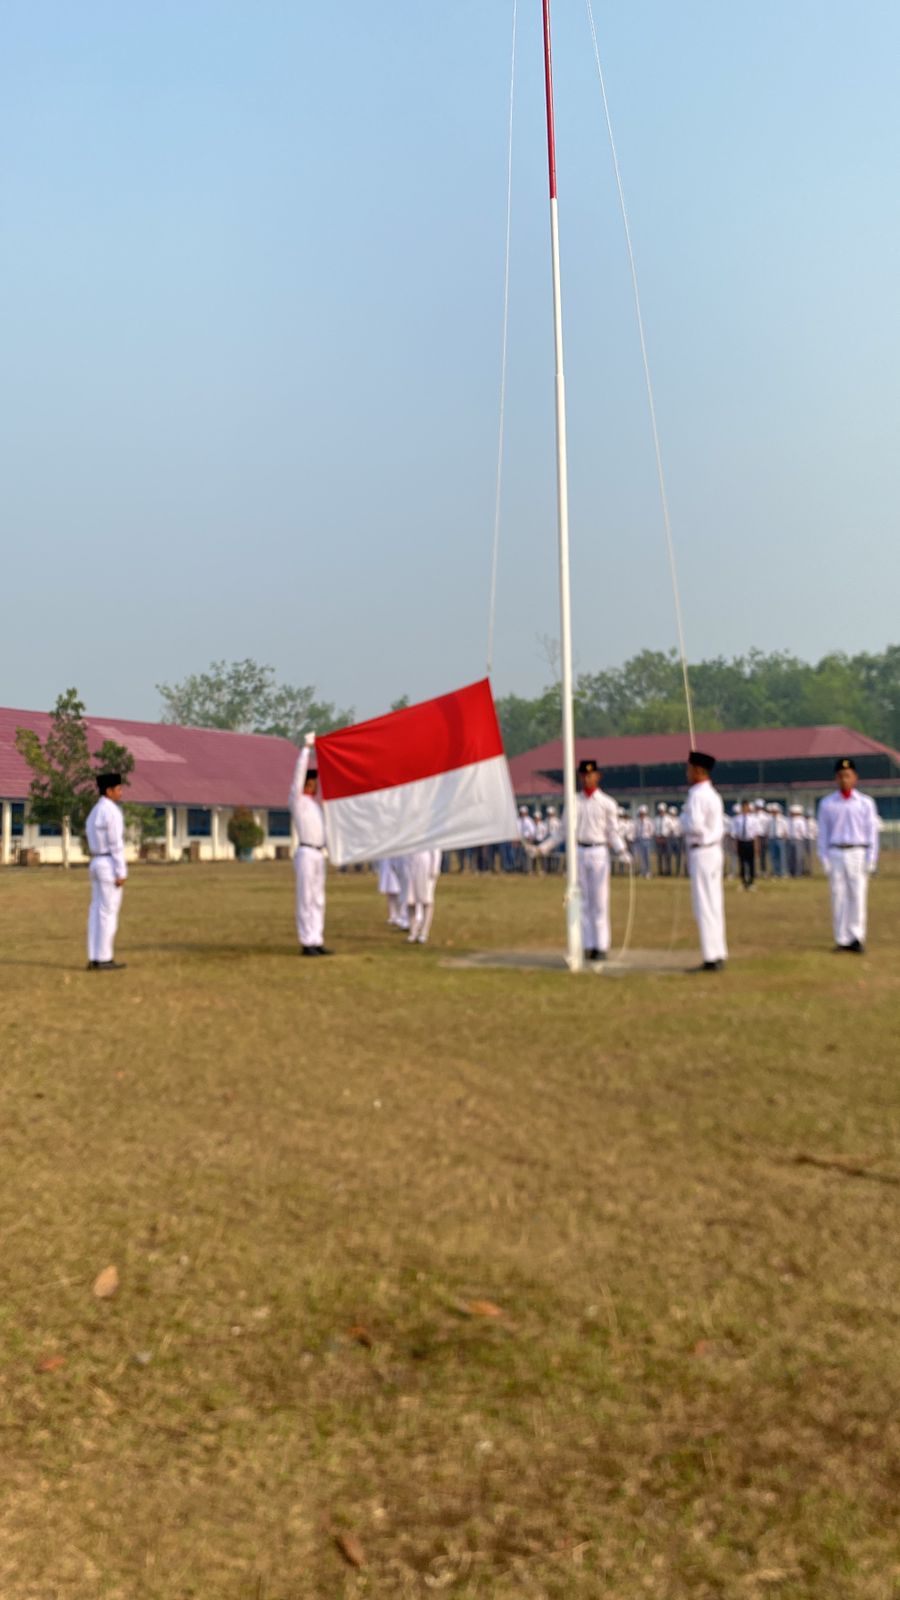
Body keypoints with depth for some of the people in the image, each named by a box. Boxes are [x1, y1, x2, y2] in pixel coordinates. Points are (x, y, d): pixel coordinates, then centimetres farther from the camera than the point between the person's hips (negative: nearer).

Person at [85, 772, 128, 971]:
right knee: (108, 912, -5)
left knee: (97, 912, 8)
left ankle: (95, 959, 8)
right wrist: (121, 873, -17)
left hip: (97, 865, 9)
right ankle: (104, 960, -3)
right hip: (110, 866, -9)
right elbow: (116, 845, -17)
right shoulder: (112, 812, -14)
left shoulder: (94, 813, 16)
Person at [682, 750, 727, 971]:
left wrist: (683, 819, -7)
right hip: (714, 850, 10)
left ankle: (711, 958, -6)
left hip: (701, 853, -10)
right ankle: (719, 954, 17)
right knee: (714, 905, 12)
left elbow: (695, 826, -24)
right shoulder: (713, 794, 15)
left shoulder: (697, 795, -16)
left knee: (704, 906, -7)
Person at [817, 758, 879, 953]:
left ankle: (857, 938, 1)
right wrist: (824, 859, 0)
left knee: (858, 896, -4)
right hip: (835, 854, 1)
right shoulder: (827, 803, 6)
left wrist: (871, 860, -4)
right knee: (838, 897, 1)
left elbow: (872, 832, 3)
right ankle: (842, 939, 6)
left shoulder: (866, 803, 4)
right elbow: (823, 833, 8)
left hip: (858, 854, -1)